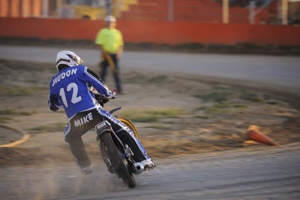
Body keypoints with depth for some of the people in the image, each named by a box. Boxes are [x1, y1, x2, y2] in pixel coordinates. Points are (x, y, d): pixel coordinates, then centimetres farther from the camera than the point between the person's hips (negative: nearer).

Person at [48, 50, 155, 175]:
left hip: (75, 120, 3)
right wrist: (109, 94, 24)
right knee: (123, 131, 9)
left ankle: (85, 166, 27)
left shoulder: (54, 82, 19)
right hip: (93, 112, -3)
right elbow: (99, 85, 3)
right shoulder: (80, 70, 9)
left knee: (71, 137, 36)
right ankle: (143, 159, 3)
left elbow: (53, 106, 29)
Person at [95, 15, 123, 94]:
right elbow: (99, 43, -3)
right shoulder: (103, 32, 1)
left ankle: (119, 89, -3)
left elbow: (120, 44, 10)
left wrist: (119, 53, -3)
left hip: (114, 54, 2)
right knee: (103, 71, 2)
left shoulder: (117, 32, 9)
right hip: (105, 54, -2)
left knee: (116, 72, -2)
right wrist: (103, 52, -14)